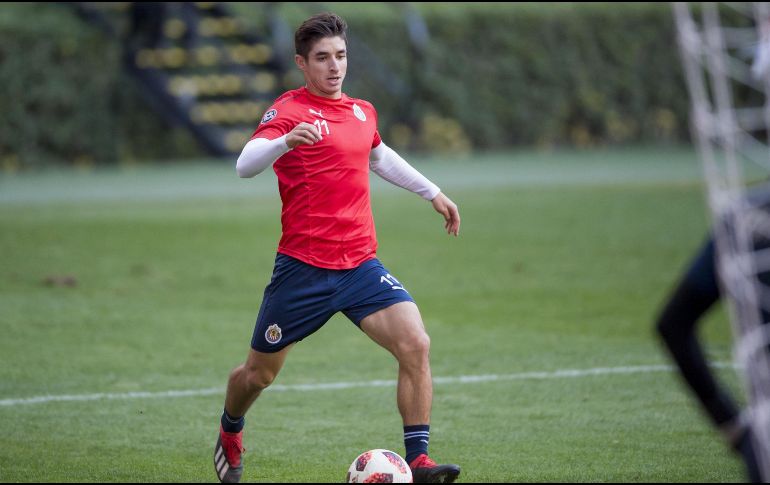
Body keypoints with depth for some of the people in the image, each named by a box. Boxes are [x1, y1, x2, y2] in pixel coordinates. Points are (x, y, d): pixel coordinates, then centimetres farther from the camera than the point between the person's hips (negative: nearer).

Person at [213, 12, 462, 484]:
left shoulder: (362, 111, 11)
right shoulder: (290, 110, -9)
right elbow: (245, 165, -27)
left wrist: (433, 192, 36)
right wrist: (285, 141, -45)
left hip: (361, 265, 5)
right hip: (303, 267, -4)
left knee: (416, 344, -18)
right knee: (259, 373, 10)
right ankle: (230, 433, 43)